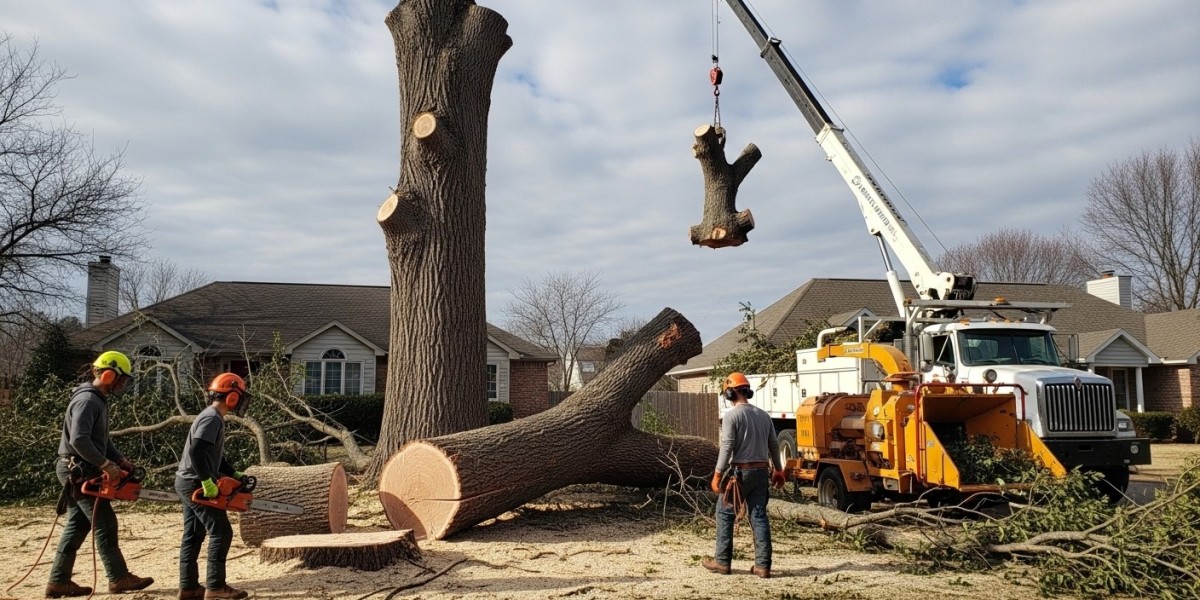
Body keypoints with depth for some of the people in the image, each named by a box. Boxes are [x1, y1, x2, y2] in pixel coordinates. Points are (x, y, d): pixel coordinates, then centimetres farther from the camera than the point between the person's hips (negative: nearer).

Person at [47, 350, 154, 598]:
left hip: (79, 472, 10)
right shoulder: (87, 400, -18)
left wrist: (120, 459, 10)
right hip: (78, 472, -10)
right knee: (105, 524, -5)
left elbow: (101, 439, 22)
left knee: (77, 526, 11)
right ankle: (119, 578, 2)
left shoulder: (99, 400, 15)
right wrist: (106, 464, -25)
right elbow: (79, 440, -30)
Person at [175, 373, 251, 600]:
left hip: (190, 484, 10)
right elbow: (197, 451, -29)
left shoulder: (211, 417, 15)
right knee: (221, 532, -7)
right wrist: (207, 482, -26)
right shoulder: (212, 418, -17)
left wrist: (234, 475, 17)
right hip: (196, 484, -10)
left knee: (193, 535, 12)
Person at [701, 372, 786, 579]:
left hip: (740, 471, -6)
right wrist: (778, 469, 23)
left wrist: (718, 474, -12)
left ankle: (722, 562, 12)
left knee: (725, 514, 7)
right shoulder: (763, 415, 9)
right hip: (761, 471, 6)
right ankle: (763, 565, 6)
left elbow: (727, 447, -15)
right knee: (759, 516, 8)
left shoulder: (731, 415, -10)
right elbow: (774, 444, 13)